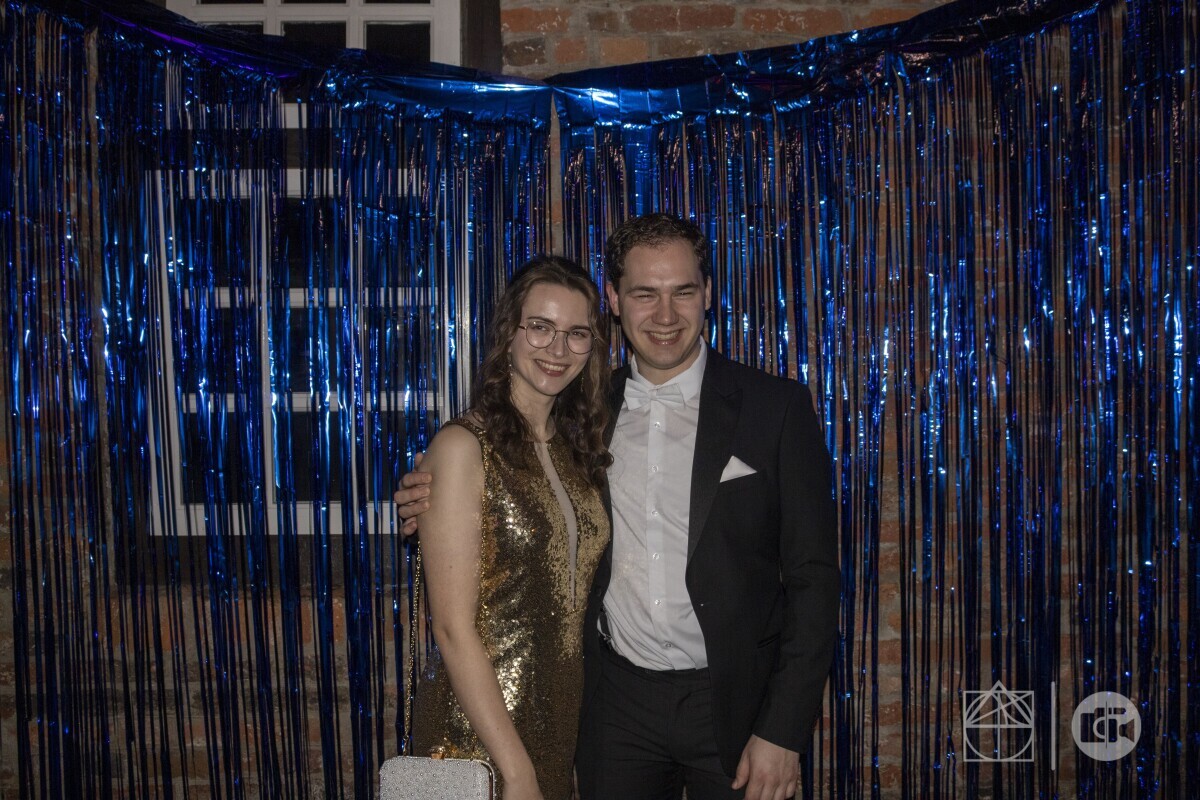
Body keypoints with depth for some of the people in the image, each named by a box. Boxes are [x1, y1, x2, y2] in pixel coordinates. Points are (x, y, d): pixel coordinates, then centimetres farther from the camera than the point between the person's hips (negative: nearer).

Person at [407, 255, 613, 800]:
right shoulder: (464, 448, -14)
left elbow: (570, 600, 9)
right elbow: (454, 630, -17)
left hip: (563, 720, 6)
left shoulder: (577, 448, 6)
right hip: (478, 733, -6)